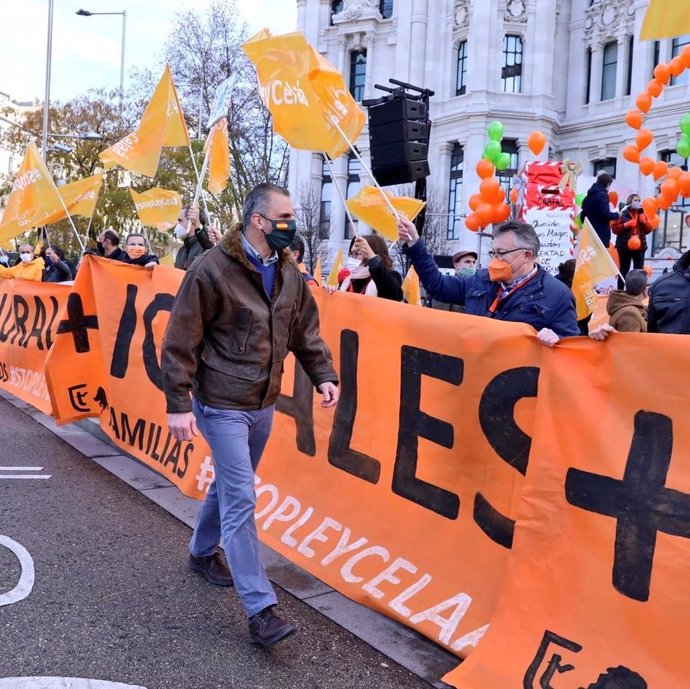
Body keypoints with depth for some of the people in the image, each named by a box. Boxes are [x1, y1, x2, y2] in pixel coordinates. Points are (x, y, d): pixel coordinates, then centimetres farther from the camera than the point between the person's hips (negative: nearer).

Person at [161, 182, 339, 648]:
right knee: (241, 500, -7)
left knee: (230, 486, 22)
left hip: (264, 404, 7)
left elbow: (306, 331, 12)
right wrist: (179, 404, -16)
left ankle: (203, 552, 47)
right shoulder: (212, 269, -16)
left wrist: (324, 375, -2)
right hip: (223, 405, -7)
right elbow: (180, 342, -14)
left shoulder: (289, 273, 4)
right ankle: (261, 609, -1)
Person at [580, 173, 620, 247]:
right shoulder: (602, 195, -9)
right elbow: (605, 214, -18)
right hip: (601, 235, -8)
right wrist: (617, 215, -1)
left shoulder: (588, 197, 16)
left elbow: (582, 216, 19)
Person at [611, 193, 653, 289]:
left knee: (639, 271, 3)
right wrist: (626, 224, -18)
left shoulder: (642, 214, 14)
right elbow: (614, 229, -9)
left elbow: (648, 230, 13)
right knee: (624, 271, -3)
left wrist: (644, 222, -3)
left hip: (639, 247, 5)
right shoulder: (622, 214, -2)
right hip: (625, 247, -5)